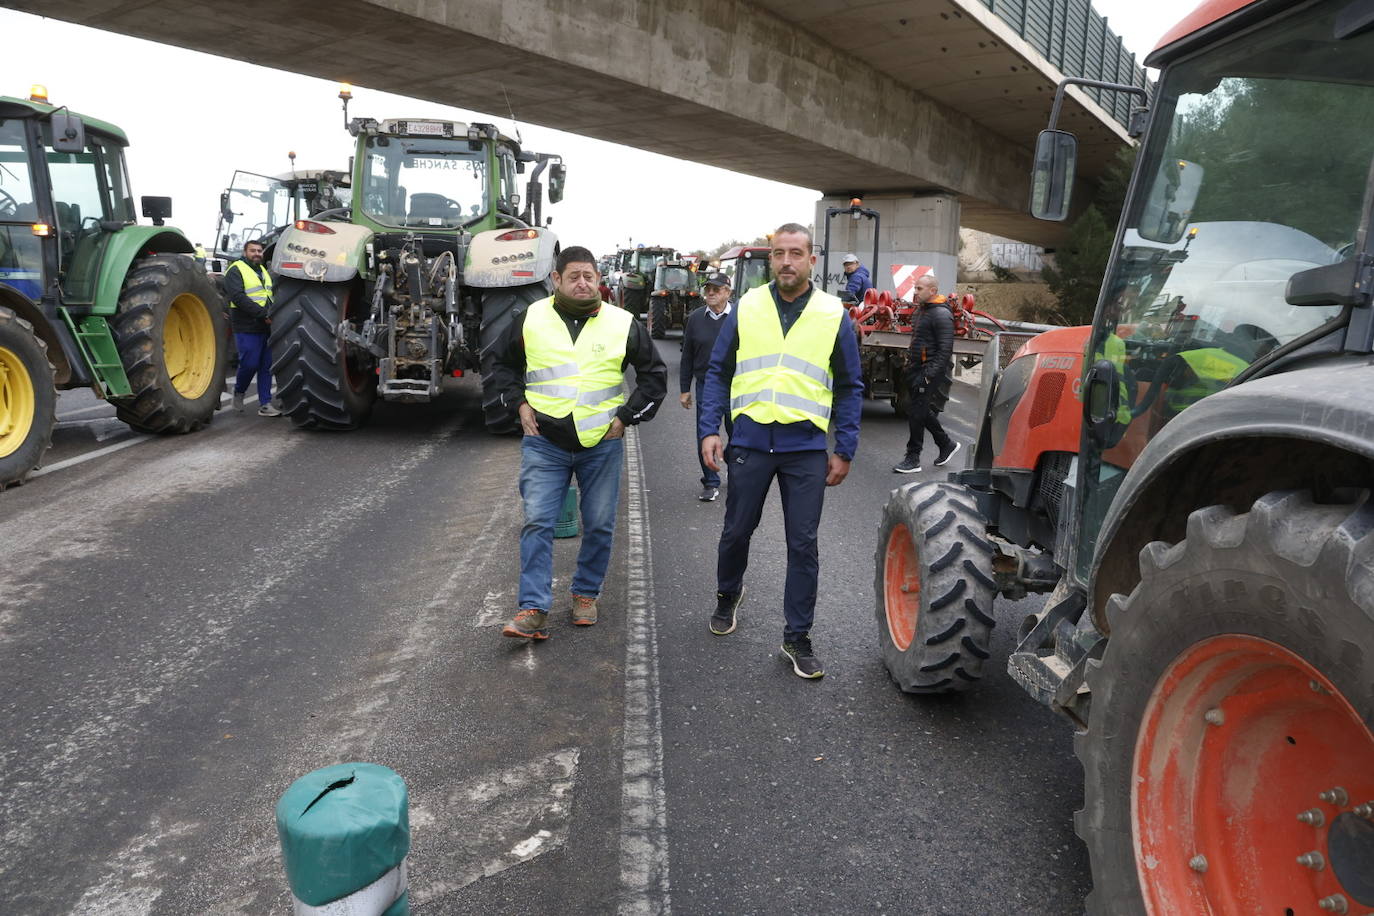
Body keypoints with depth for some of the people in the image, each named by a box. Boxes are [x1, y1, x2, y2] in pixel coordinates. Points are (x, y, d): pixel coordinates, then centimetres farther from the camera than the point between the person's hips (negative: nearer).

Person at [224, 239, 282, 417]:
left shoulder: (264, 271, 20)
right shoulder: (235, 271, -5)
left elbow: (272, 295, 22)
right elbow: (238, 297, -17)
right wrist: (263, 313, -23)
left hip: (267, 328, 7)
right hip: (247, 329, -7)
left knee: (266, 366, 5)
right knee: (250, 364, -6)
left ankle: (265, 404, 9)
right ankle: (239, 391, 22)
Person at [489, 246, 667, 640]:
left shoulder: (623, 324, 0)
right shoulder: (531, 319, 2)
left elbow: (655, 375, 8)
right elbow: (502, 363, 16)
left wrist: (626, 416, -1)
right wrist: (520, 403, 2)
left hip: (602, 444, 1)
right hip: (544, 442, 0)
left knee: (600, 526, 8)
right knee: (537, 524, -6)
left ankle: (586, 594, 27)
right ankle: (533, 610, -1)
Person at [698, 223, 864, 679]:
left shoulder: (834, 315, 2)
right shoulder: (746, 308, 3)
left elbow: (849, 388, 6)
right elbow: (719, 373, 7)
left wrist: (845, 450, 1)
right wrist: (708, 430, -3)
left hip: (806, 446, -1)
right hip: (750, 440, 1)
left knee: (803, 544, 4)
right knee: (736, 531, 14)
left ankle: (797, 637, 18)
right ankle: (727, 595, 43)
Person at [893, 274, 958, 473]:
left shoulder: (941, 314, -14)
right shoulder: (921, 310, 15)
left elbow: (945, 350, -19)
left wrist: (929, 375, -21)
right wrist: (909, 364, 18)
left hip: (931, 370, -9)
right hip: (917, 369, 9)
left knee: (916, 411, -7)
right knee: (922, 411, 14)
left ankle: (913, 458, 1)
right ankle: (947, 444, 30)